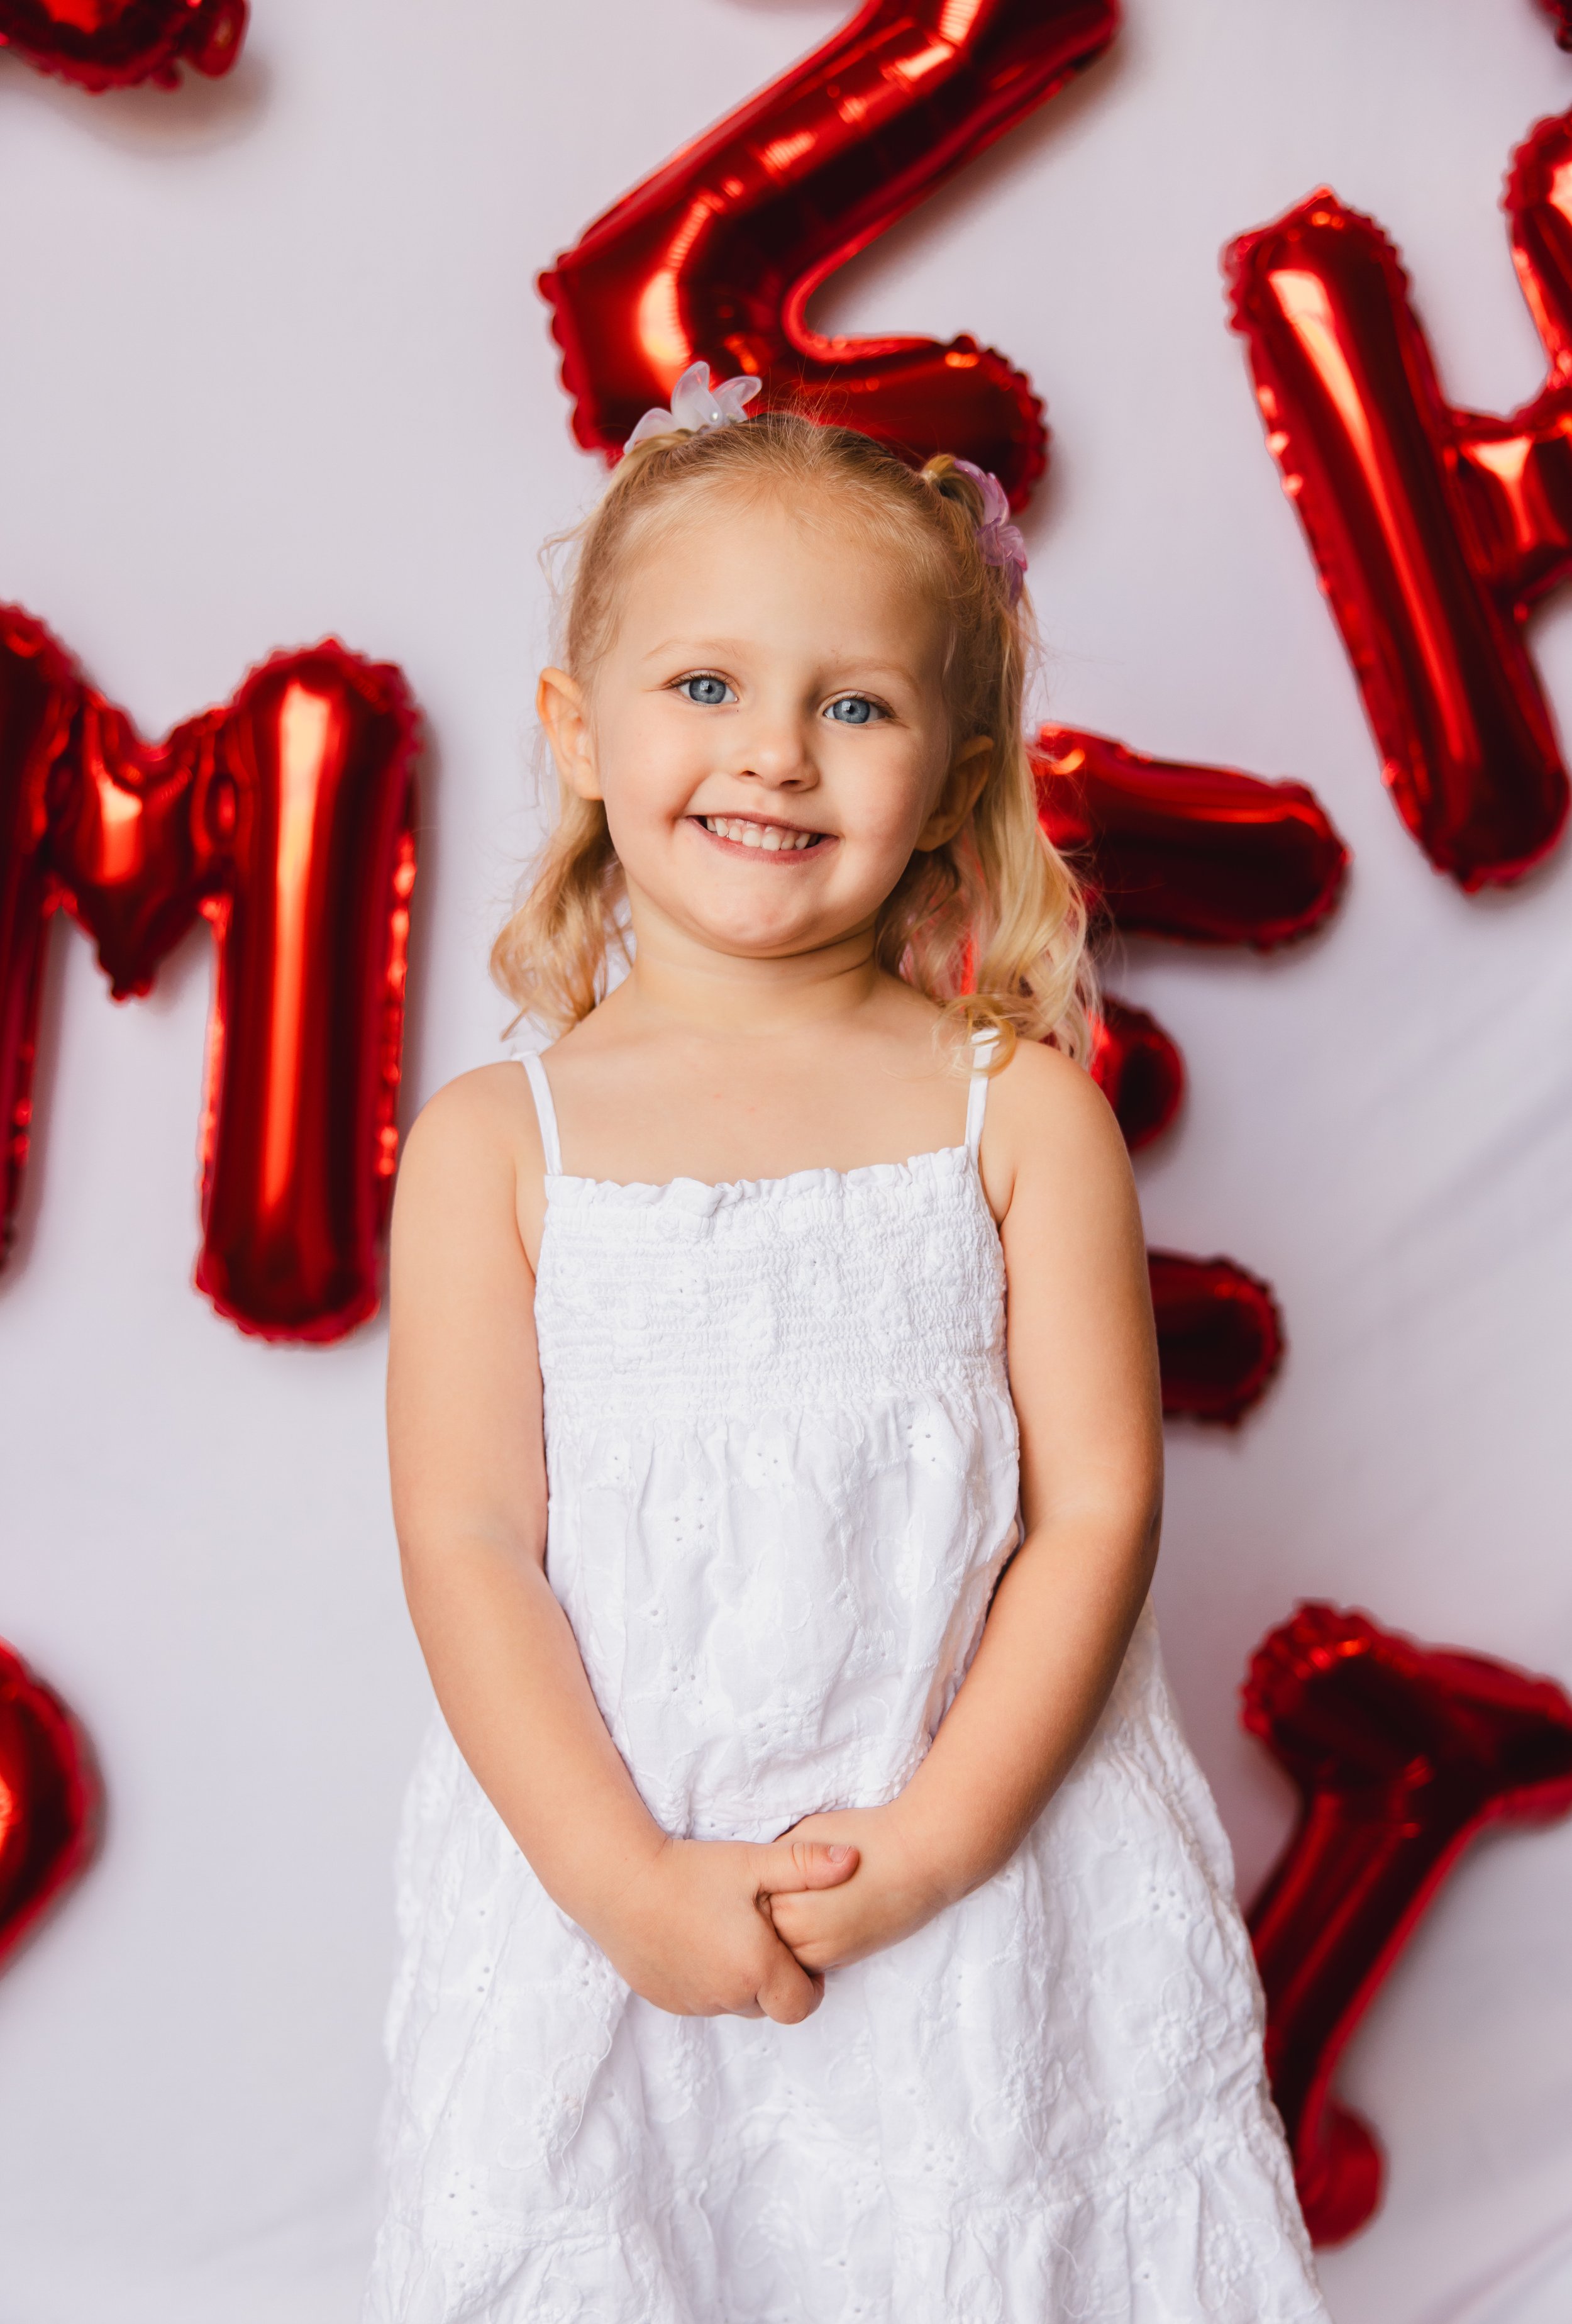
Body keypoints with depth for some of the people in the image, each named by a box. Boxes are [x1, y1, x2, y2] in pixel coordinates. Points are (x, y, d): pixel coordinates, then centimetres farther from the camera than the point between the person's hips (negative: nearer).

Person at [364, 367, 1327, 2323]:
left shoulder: (1019, 1112, -3)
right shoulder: (494, 1142, -3)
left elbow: (1097, 1503, -5)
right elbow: (467, 1542, -6)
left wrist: (931, 1843, -13)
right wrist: (629, 1881, -14)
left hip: (988, 1886, 0)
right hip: (602, 1886, 0)